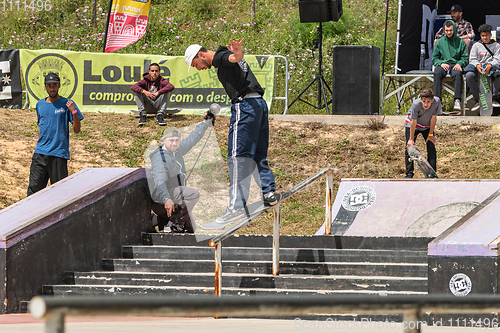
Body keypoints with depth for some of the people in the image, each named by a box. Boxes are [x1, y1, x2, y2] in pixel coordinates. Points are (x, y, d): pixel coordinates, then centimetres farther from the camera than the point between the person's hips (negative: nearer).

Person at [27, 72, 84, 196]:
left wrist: (74, 111, -18)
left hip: (59, 154, -4)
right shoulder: (40, 105, 14)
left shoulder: (67, 104, 0)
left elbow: (77, 130, -2)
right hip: (40, 153, 4)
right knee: (34, 188, -3)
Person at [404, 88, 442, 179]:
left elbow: (433, 118, -17)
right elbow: (413, 122, -26)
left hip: (427, 126, 2)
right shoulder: (416, 104, -36)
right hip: (411, 124, -2)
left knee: (431, 148, -6)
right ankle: (409, 173, 0)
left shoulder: (437, 102, -30)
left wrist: (430, 134, -10)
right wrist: (411, 139, -20)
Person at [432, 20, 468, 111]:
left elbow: (465, 58, 11)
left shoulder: (460, 42, 13)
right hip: (442, 65, 1)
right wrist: (441, 63, -9)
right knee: (437, 73, -35)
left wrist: (459, 64, -12)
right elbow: (434, 59, 13)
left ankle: (457, 101, -44)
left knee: (457, 74, -37)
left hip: (455, 65, -1)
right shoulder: (439, 42, 15)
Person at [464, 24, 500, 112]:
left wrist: (490, 65, -23)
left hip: (492, 66, -1)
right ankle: (477, 100, -23)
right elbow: (472, 59, 4)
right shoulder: (476, 46, 12)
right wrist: (477, 65, -20)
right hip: (478, 66, 1)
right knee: (469, 75, -33)